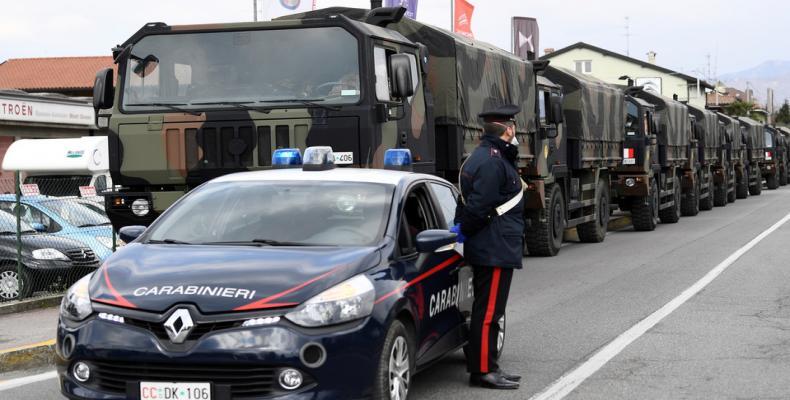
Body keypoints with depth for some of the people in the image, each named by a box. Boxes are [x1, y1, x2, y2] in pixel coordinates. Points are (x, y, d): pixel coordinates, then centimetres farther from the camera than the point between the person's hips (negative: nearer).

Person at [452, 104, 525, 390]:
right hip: (495, 250, -11)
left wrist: (461, 226, 11)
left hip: (495, 250, 11)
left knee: (488, 310, 15)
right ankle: (482, 370, -1)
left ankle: (485, 367, 23)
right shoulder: (493, 161, -18)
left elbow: (470, 201, 20)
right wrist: (464, 231, -8)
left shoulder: (483, 156, 17)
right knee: (488, 311, -5)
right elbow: (479, 206, -21)